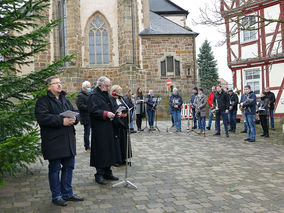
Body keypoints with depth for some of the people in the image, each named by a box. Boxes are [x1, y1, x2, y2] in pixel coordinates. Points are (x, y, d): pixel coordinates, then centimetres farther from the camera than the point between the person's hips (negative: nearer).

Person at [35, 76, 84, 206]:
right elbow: (42, 117, -21)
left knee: (69, 167, 14)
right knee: (55, 169, 4)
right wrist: (62, 121, -23)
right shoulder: (43, 101, -8)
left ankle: (67, 193, 27)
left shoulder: (65, 100, 17)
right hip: (54, 142, -7)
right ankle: (56, 196, 18)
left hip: (68, 140, 7)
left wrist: (74, 119, -7)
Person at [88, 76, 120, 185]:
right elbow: (93, 111, -19)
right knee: (101, 150, -5)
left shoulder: (107, 95, 17)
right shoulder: (93, 96, -10)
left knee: (109, 149, 12)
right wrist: (105, 114, -25)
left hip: (108, 128, 9)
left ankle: (107, 172, 22)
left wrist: (115, 113, 6)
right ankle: (99, 175, 5)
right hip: (99, 129, -9)